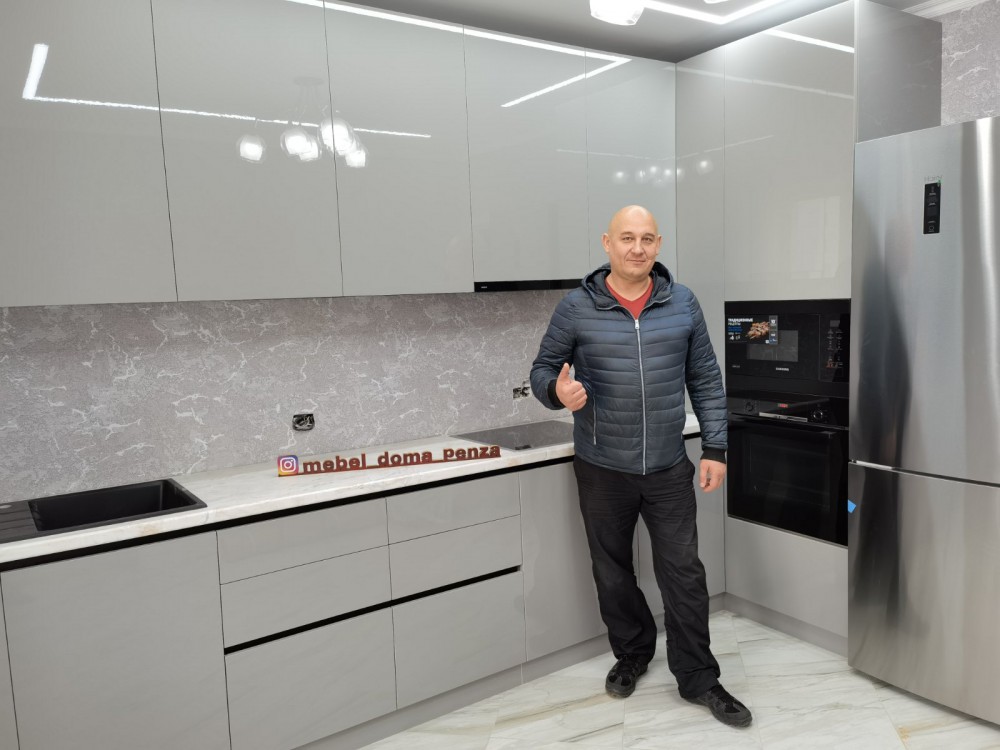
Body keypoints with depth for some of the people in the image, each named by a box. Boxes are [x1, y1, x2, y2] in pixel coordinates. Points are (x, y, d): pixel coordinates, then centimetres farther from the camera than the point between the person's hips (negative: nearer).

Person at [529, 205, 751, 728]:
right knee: (612, 572, 14)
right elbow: (542, 369, 1)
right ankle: (631, 655, 38)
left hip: (669, 469, 1)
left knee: (684, 573, 6)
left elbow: (705, 381, 5)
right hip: (602, 470, 0)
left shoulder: (683, 305, 1)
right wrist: (558, 390, -22)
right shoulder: (575, 309, -6)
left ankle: (698, 679, 23)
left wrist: (715, 449, 1)